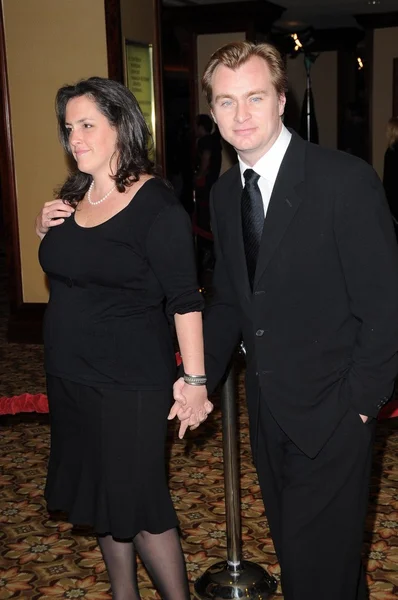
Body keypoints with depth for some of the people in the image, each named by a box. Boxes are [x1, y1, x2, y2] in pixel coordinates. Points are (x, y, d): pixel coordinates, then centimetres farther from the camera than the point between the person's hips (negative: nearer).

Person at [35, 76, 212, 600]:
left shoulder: (156, 205, -16)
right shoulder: (73, 198, 5)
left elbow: (184, 299, -17)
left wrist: (195, 379, -19)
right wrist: (45, 232, 0)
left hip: (131, 381, -7)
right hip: (71, 377, 7)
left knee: (137, 503, 2)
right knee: (101, 496, 18)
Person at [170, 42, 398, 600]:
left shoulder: (346, 180, -18)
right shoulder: (224, 193, 4)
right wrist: (199, 375, 1)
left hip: (332, 411, -6)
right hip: (268, 407, 7)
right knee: (292, 543, 20)